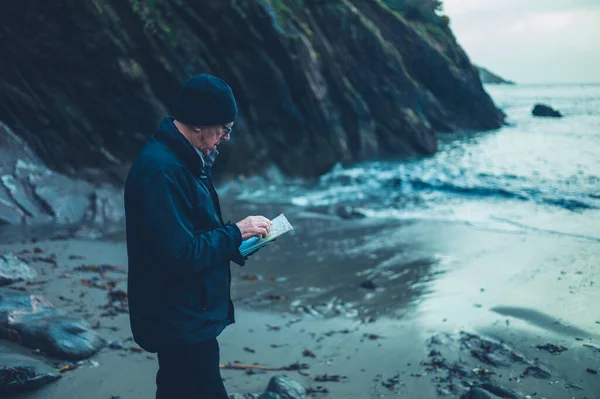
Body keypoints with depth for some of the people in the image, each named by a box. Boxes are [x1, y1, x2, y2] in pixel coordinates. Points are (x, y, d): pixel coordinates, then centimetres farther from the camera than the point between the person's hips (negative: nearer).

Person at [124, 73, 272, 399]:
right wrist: (236, 232, -18)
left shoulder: (179, 159, 8)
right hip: (181, 324, -10)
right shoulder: (161, 170, -25)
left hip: (185, 316, 10)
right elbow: (181, 256, -28)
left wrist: (240, 238, 3)